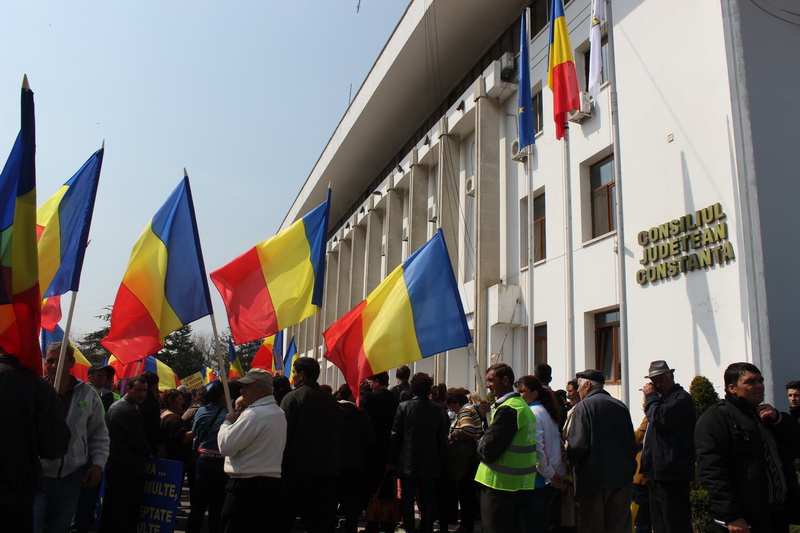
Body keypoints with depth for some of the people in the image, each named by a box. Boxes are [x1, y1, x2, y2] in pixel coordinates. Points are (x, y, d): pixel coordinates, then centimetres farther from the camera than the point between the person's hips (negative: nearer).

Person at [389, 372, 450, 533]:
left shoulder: (404, 407, -8)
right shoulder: (438, 409, -4)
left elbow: (395, 435, -5)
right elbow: (443, 439, 0)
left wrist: (392, 460, 4)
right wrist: (442, 462, 9)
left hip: (407, 463, -1)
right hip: (430, 464, 2)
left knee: (408, 501, 7)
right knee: (428, 501, 11)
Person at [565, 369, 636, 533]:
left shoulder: (584, 406, -10)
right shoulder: (620, 405, 8)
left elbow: (579, 445, -18)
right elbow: (632, 444, 11)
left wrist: (568, 457, 0)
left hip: (594, 478, -6)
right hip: (622, 476, 6)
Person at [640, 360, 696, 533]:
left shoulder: (682, 398, -10)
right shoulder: (660, 399, 20)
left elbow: (660, 419, -23)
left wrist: (651, 396, -9)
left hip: (671, 474, -10)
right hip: (657, 473, 10)